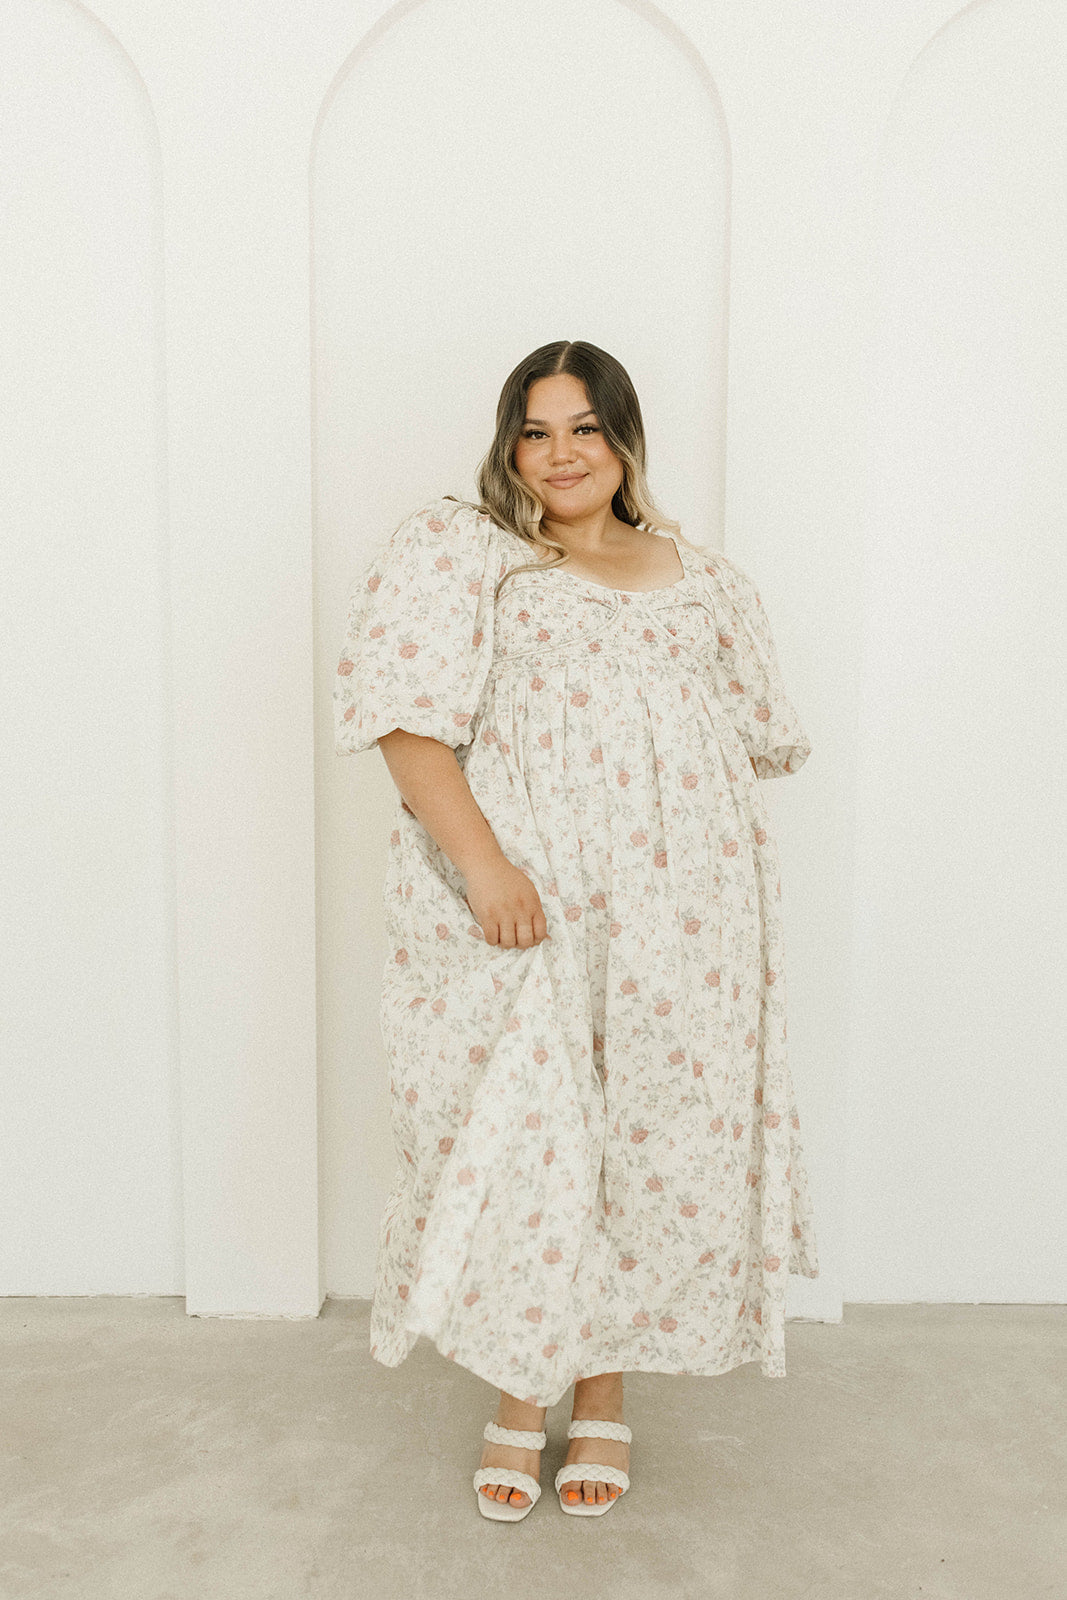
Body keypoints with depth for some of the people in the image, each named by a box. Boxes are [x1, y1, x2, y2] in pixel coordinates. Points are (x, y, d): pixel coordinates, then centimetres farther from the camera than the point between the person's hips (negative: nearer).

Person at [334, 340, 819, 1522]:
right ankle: (518, 1394, 26)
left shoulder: (701, 577, 15)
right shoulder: (456, 551, 2)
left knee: (655, 1142, 8)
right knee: (516, 1144, 3)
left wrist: (727, 887, 9)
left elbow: (753, 740, 18)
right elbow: (406, 714, -10)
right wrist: (480, 861, -20)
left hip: (676, 920, 4)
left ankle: (605, 1395, 29)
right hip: (517, 915, -3)